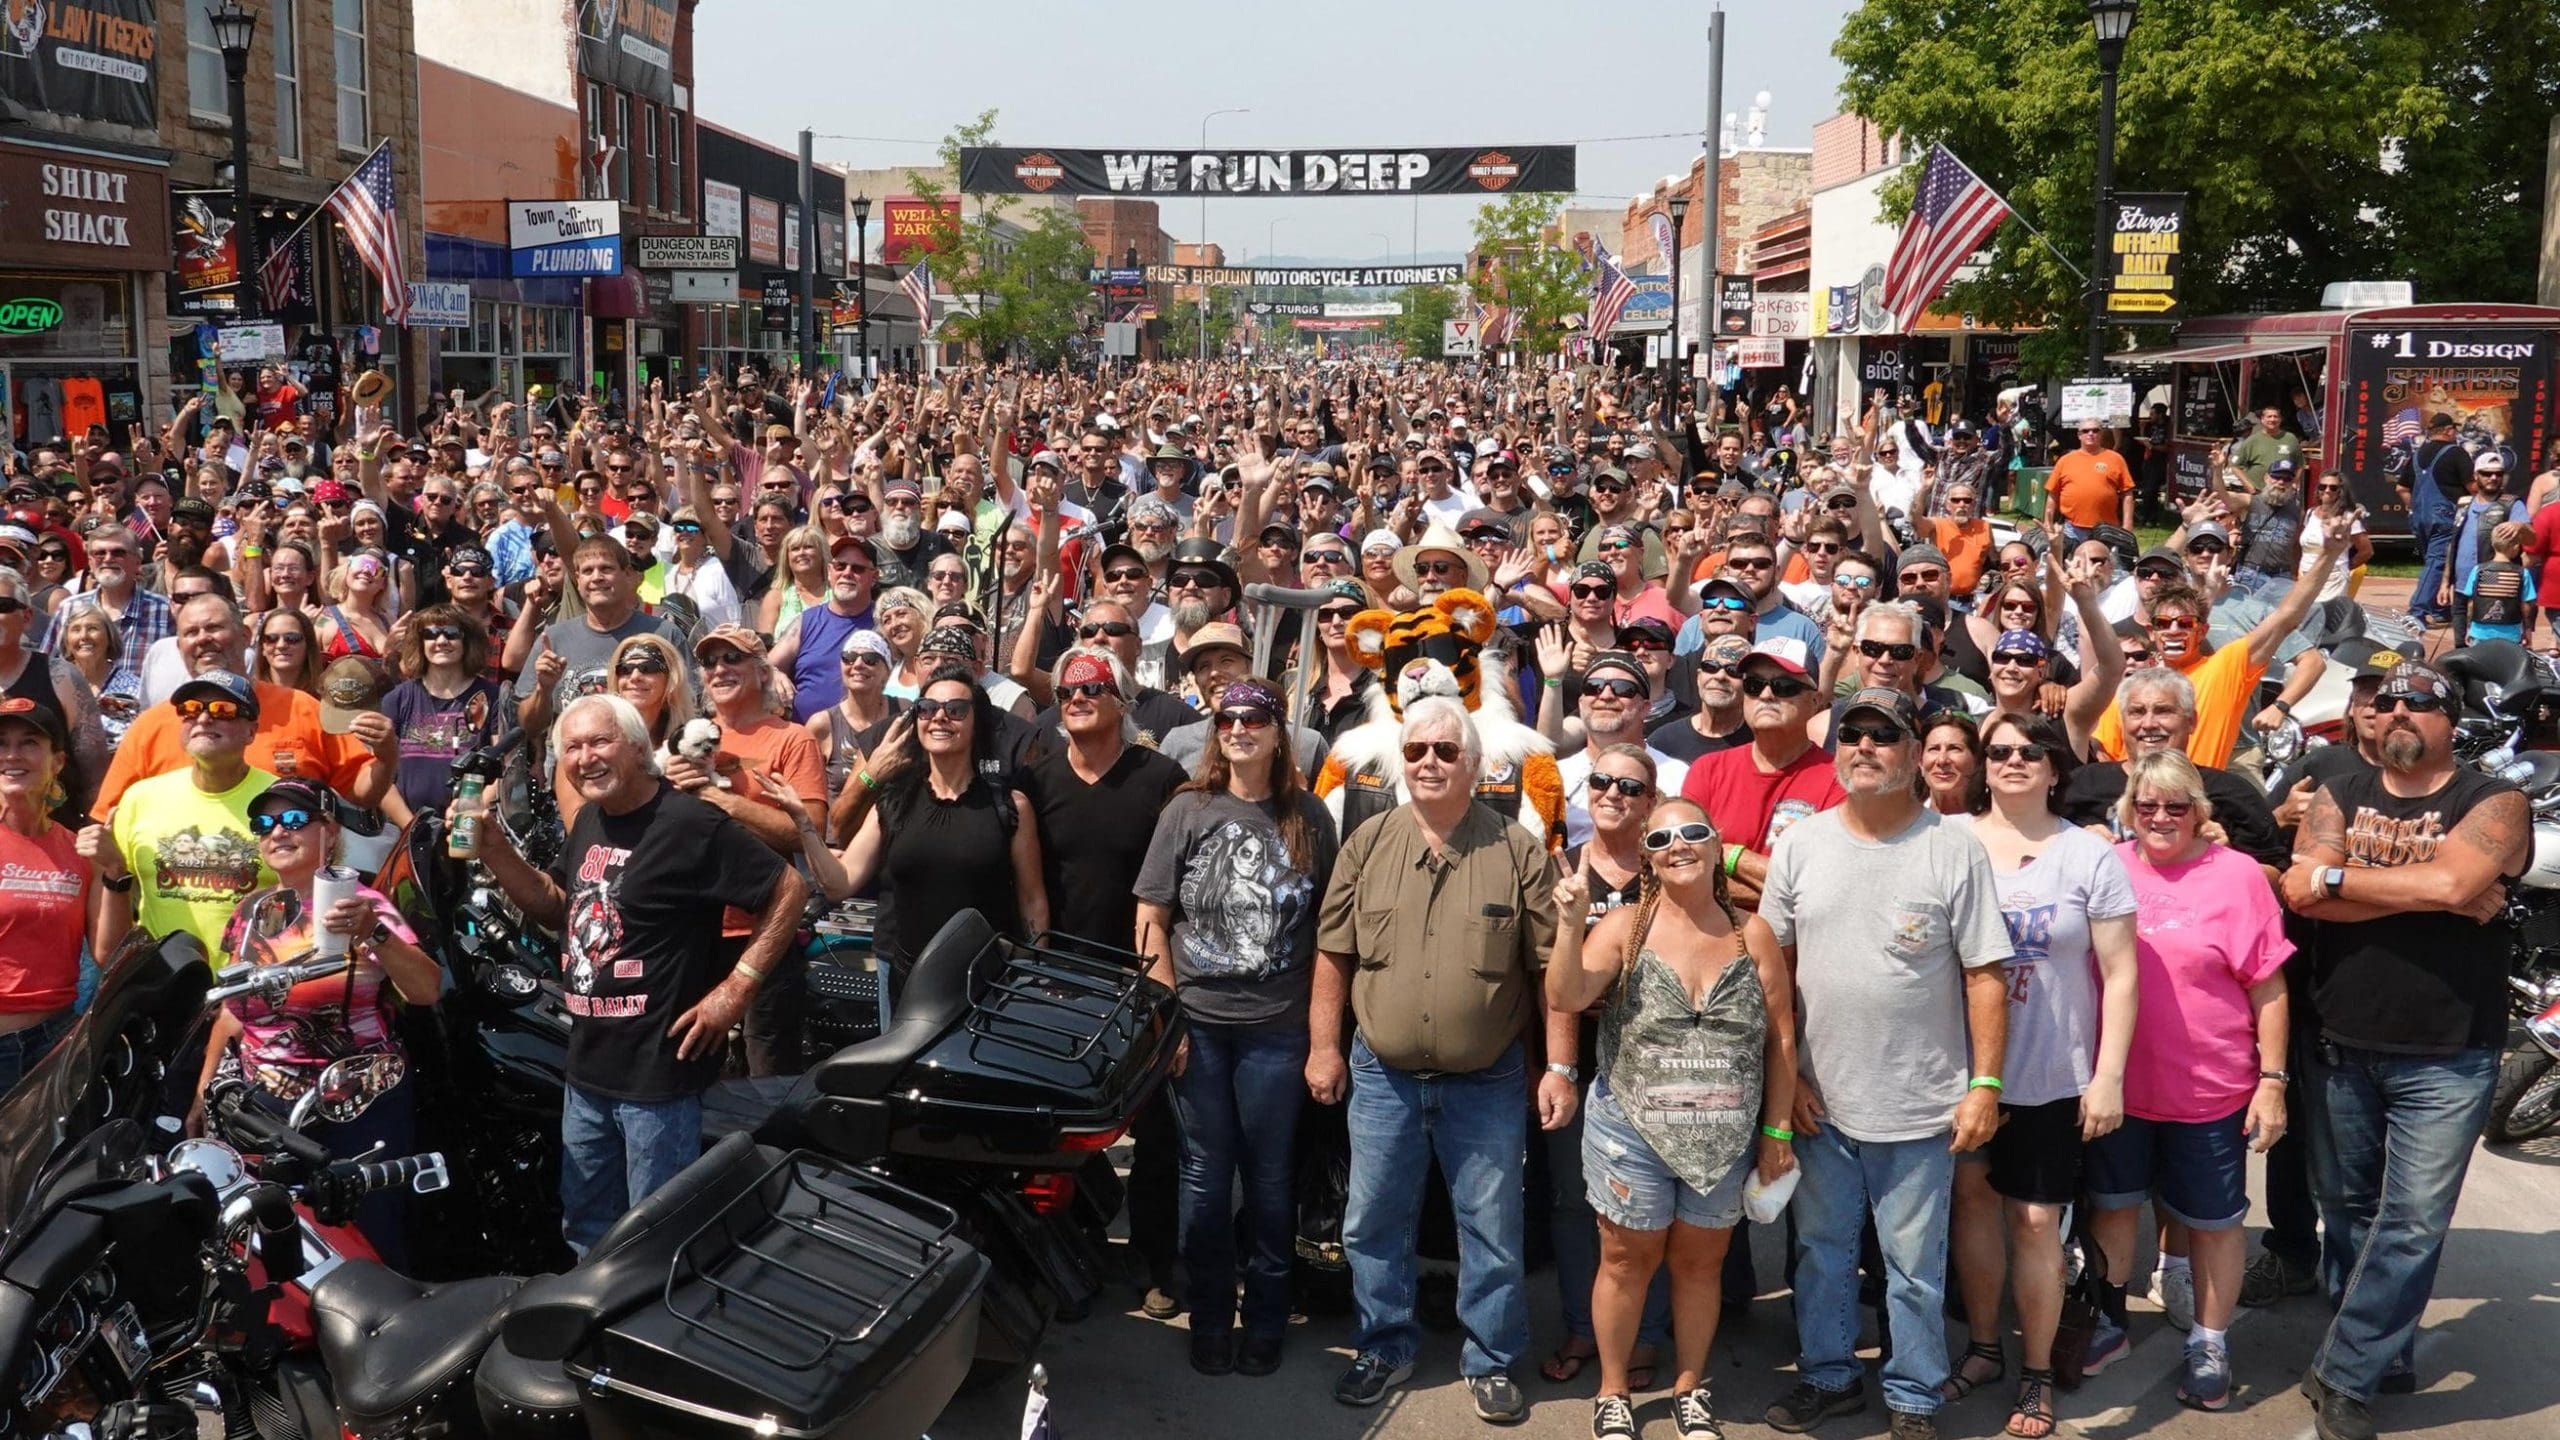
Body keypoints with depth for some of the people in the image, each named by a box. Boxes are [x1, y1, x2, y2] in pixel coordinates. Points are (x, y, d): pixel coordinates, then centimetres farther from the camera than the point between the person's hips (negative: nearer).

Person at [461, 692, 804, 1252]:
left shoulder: (689, 824, -18)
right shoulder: (589, 820, 9)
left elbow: (789, 890, -15)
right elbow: (557, 908, 20)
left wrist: (737, 986, -16)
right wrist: (493, 849, 5)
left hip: (658, 1075, -8)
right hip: (588, 1070, 9)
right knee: (585, 1233, 21)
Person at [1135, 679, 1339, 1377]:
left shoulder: (1309, 817, 2)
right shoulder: (1187, 811, 0)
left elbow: (1328, 925, 4)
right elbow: (1150, 920, 0)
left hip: (1276, 1028, 0)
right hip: (1197, 1023, 0)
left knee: (1269, 1175, 8)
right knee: (1206, 1173, 9)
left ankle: (1265, 1321, 22)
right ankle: (1209, 1321, 22)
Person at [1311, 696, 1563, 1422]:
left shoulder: (1519, 852, -7)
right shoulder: (1368, 844, 0)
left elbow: (1553, 968, -4)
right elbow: (1334, 953, 5)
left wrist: (1558, 1067, -6)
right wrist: (1324, 1045, 1)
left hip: (1487, 1082, -2)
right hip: (1382, 1076, 2)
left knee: (1492, 1229, 9)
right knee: (1372, 1222, 13)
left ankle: (1491, 1360, 26)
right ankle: (1384, 1348, 31)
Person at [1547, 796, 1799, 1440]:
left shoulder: (1752, 938, -2)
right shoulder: (1625, 926, -7)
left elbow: (1780, 1041, 2)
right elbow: (1565, 997, -18)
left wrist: (1777, 1132, 1)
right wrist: (1569, 921, -30)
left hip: (1725, 1139, 2)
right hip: (1633, 1133, -2)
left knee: (1700, 1264, 15)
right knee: (1627, 1261, 10)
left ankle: (1691, 1388, 33)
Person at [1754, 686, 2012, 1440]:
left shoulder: (1953, 850, -7)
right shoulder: (1800, 845, 1)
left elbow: (1984, 975, -6)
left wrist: (1986, 1083, -10)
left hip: (1920, 1103, -3)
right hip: (1820, 1099, 3)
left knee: (1914, 1264, 9)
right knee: (1822, 1248, 17)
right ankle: (1828, 1376, 34)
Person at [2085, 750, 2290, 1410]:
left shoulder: (2235, 875, -8)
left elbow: (2267, 987, -6)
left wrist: (2273, 1081, -8)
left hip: (2209, 1088, -3)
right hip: (2117, 1083, 3)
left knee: (2212, 1219, 11)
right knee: (2110, 1202, 17)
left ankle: (2209, 1345, 28)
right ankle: (2108, 1323, 36)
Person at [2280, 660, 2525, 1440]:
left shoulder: (2492, 803, -3)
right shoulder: (2339, 796, 6)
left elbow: (2449, 881, -23)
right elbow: (2300, 891, -11)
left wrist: (2337, 877, -12)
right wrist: (2431, 897, -16)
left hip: (2445, 1057, -4)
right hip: (2340, 1046, 4)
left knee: (2412, 1223, -4)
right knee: (2346, 1209, 13)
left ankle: (2343, 1377, 6)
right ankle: (2383, 1358, 30)